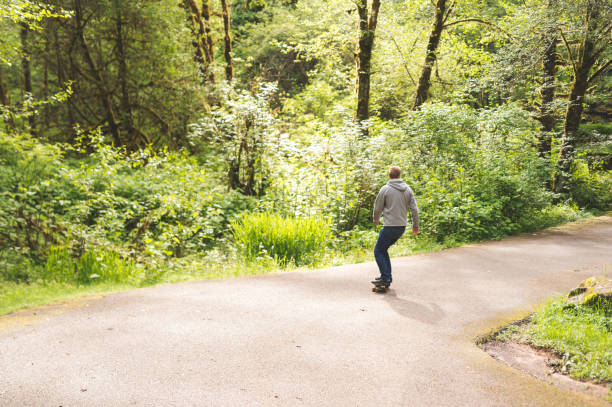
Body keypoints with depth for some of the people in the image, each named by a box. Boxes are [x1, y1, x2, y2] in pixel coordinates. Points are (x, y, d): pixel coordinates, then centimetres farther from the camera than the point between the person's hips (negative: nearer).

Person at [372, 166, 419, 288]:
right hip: (402, 227, 6)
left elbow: (378, 208, -1)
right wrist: (415, 225, 17)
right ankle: (387, 276, 21)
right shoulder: (408, 189, 6)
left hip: (390, 227, -6)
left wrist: (376, 219, 19)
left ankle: (386, 278, -2)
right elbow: (414, 209, 5)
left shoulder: (385, 189, -9)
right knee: (383, 249, 21)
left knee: (378, 251, 5)